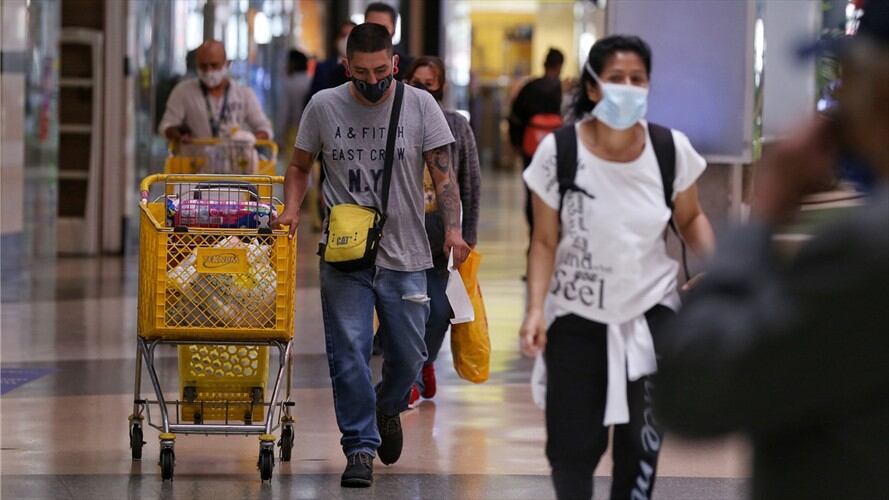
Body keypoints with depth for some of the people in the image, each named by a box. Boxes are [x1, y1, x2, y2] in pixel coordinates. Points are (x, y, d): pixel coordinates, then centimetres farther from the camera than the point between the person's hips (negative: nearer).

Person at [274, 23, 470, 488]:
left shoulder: (420, 105, -1)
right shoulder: (323, 106, 1)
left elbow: (443, 173, -3)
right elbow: (300, 166, 13)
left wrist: (453, 228, -18)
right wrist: (291, 209, -6)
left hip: (405, 257, 0)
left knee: (408, 354, 8)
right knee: (349, 351, -7)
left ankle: (387, 408, 39)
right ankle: (360, 448, 1)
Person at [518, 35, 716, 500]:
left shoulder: (671, 148, -11)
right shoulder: (557, 151, -15)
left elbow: (690, 219, 6)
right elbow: (545, 241, -6)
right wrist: (536, 308, -18)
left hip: (651, 313, 1)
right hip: (577, 317, -1)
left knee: (643, 442, -2)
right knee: (572, 444, 1)